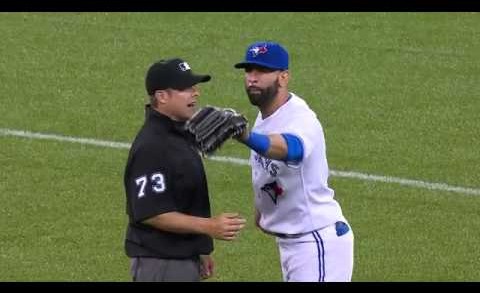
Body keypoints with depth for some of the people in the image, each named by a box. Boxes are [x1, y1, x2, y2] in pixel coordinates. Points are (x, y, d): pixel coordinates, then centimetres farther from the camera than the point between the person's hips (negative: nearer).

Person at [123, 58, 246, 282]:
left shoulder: (179, 133, 11)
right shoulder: (151, 146, -21)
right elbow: (151, 213, -25)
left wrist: (200, 251, 23)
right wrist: (209, 226, -27)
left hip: (185, 259, 10)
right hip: (159, 264, -10)